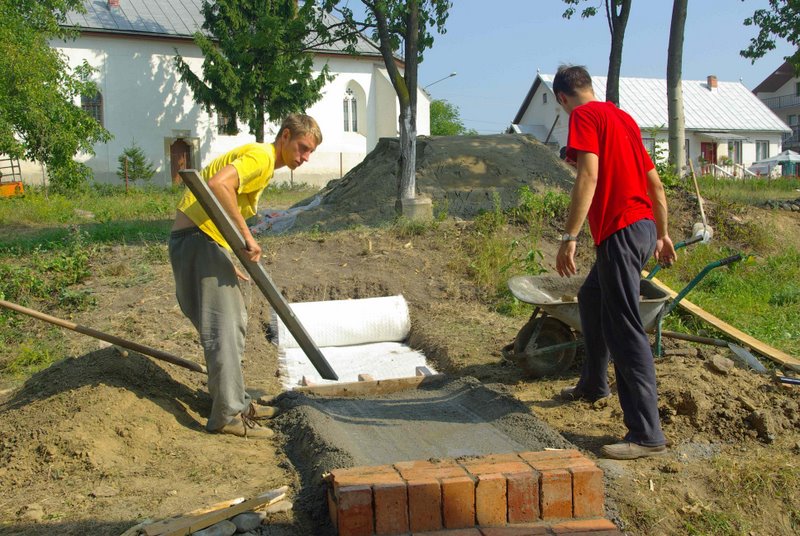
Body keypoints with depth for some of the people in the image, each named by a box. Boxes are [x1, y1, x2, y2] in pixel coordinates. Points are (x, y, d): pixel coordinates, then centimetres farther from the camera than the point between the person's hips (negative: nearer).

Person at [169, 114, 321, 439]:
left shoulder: (263, 162, 20)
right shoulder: (262, 157, -13)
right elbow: (217, 185, -30)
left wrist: (227, 263, 16)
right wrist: (246, 236, -27)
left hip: (207, 241, 11)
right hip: (198, 238, -11)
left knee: (233, 322, 15)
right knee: (224, 327, -9)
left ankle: (236, 402, 23)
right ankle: (228, 416, -4)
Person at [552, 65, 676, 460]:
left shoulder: (584, 116, -5)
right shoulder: (623, 117, 19)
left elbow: (588, 177, -19)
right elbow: (655, 183, 20)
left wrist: (569, 238, -21)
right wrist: (663, 235, 26)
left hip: (620, 231, -10)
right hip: (644, 228, 10)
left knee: (624, 330, -8)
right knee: (591, 297, 27)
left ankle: (647, 434, -7)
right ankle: (593, 384, 42)